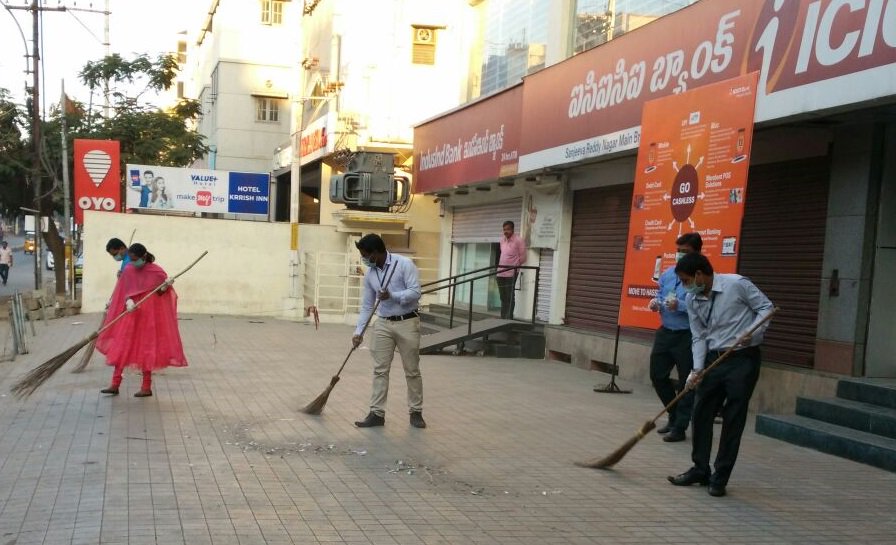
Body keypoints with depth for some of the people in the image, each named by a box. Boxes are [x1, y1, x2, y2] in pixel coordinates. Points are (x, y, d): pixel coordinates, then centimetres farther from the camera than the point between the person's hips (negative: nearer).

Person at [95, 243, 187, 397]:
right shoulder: (128, 271, 1)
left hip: (148, 316, -4)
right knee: (121, 348, 3)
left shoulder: (157, 272, -8)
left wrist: (166, 286, -23)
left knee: (146, 349, 2)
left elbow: (161, 294, -2)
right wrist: (129, 302, -18)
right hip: (130, 315, 4)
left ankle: (146, 387, 11)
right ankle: (115, 384, 11)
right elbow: (125, 292, 2)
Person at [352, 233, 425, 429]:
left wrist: (392, 296, -29)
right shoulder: (370, 274, 5)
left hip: (407, 323, -4)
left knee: (412, 370, 4)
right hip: (383, 324, 5)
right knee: (380, 370, 1)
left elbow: (415, 292, -17)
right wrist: (358, 331, 2)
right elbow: (366, 305, 9)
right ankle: (377, 413, 6)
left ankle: (416, 412, 15)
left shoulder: (404, 264, -11)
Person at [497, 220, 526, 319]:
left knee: (509, 298, -6)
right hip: (501, 273, 6)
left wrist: (514, 266, 5)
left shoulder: (518, 241, -8)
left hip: (511, 274, -6)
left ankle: (509, 319, -4)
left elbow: (522, 257, -3)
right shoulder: (502, 240, 11)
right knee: (503, 298, 10)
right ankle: (503, 318, 15)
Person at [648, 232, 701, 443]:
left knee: (686, 383, 4)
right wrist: (655, 303, -1)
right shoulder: (667, 274, 9)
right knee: (657, 376, 14)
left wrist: (680, 306, -29)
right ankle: (674, 416, 33)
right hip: (665, 332, 7)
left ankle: (679, 427, 15)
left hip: (688, 337, -7)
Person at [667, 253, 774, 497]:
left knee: (733, 421, 0)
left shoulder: (737, 284, -12)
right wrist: (697, 369, -6)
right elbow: (699, 337, 6)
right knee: (701, 413, 7)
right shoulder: (693, 300, 4)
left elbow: (766, 308, -5)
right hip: (713, 359, 6)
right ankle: (700, 470, 22)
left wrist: (751, 333, -21)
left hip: (742, 359, -6)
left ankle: (720, 478, 9)